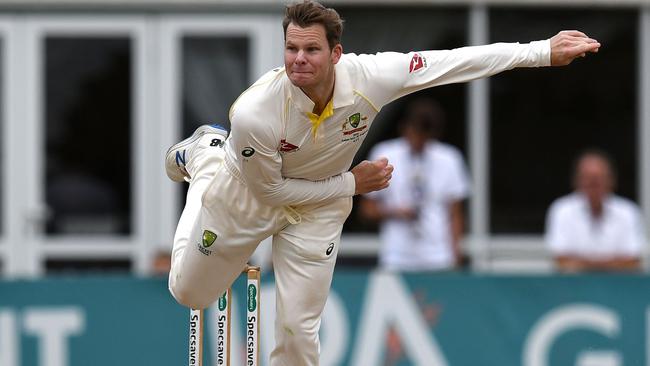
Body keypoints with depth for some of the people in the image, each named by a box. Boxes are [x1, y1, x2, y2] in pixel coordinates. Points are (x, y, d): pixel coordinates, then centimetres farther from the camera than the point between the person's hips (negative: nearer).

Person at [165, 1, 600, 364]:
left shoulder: (368, 77, -33)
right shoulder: (253, 113, -39)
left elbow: (461, 61, -28)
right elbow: (270, 189, -23)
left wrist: (545, 51, -29)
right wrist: (352, 183, -19)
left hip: (317, 207, 2)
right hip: (245, 196, -1)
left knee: (299, 329, 0)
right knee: (189, 292, 21)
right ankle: (203, 152, 40)